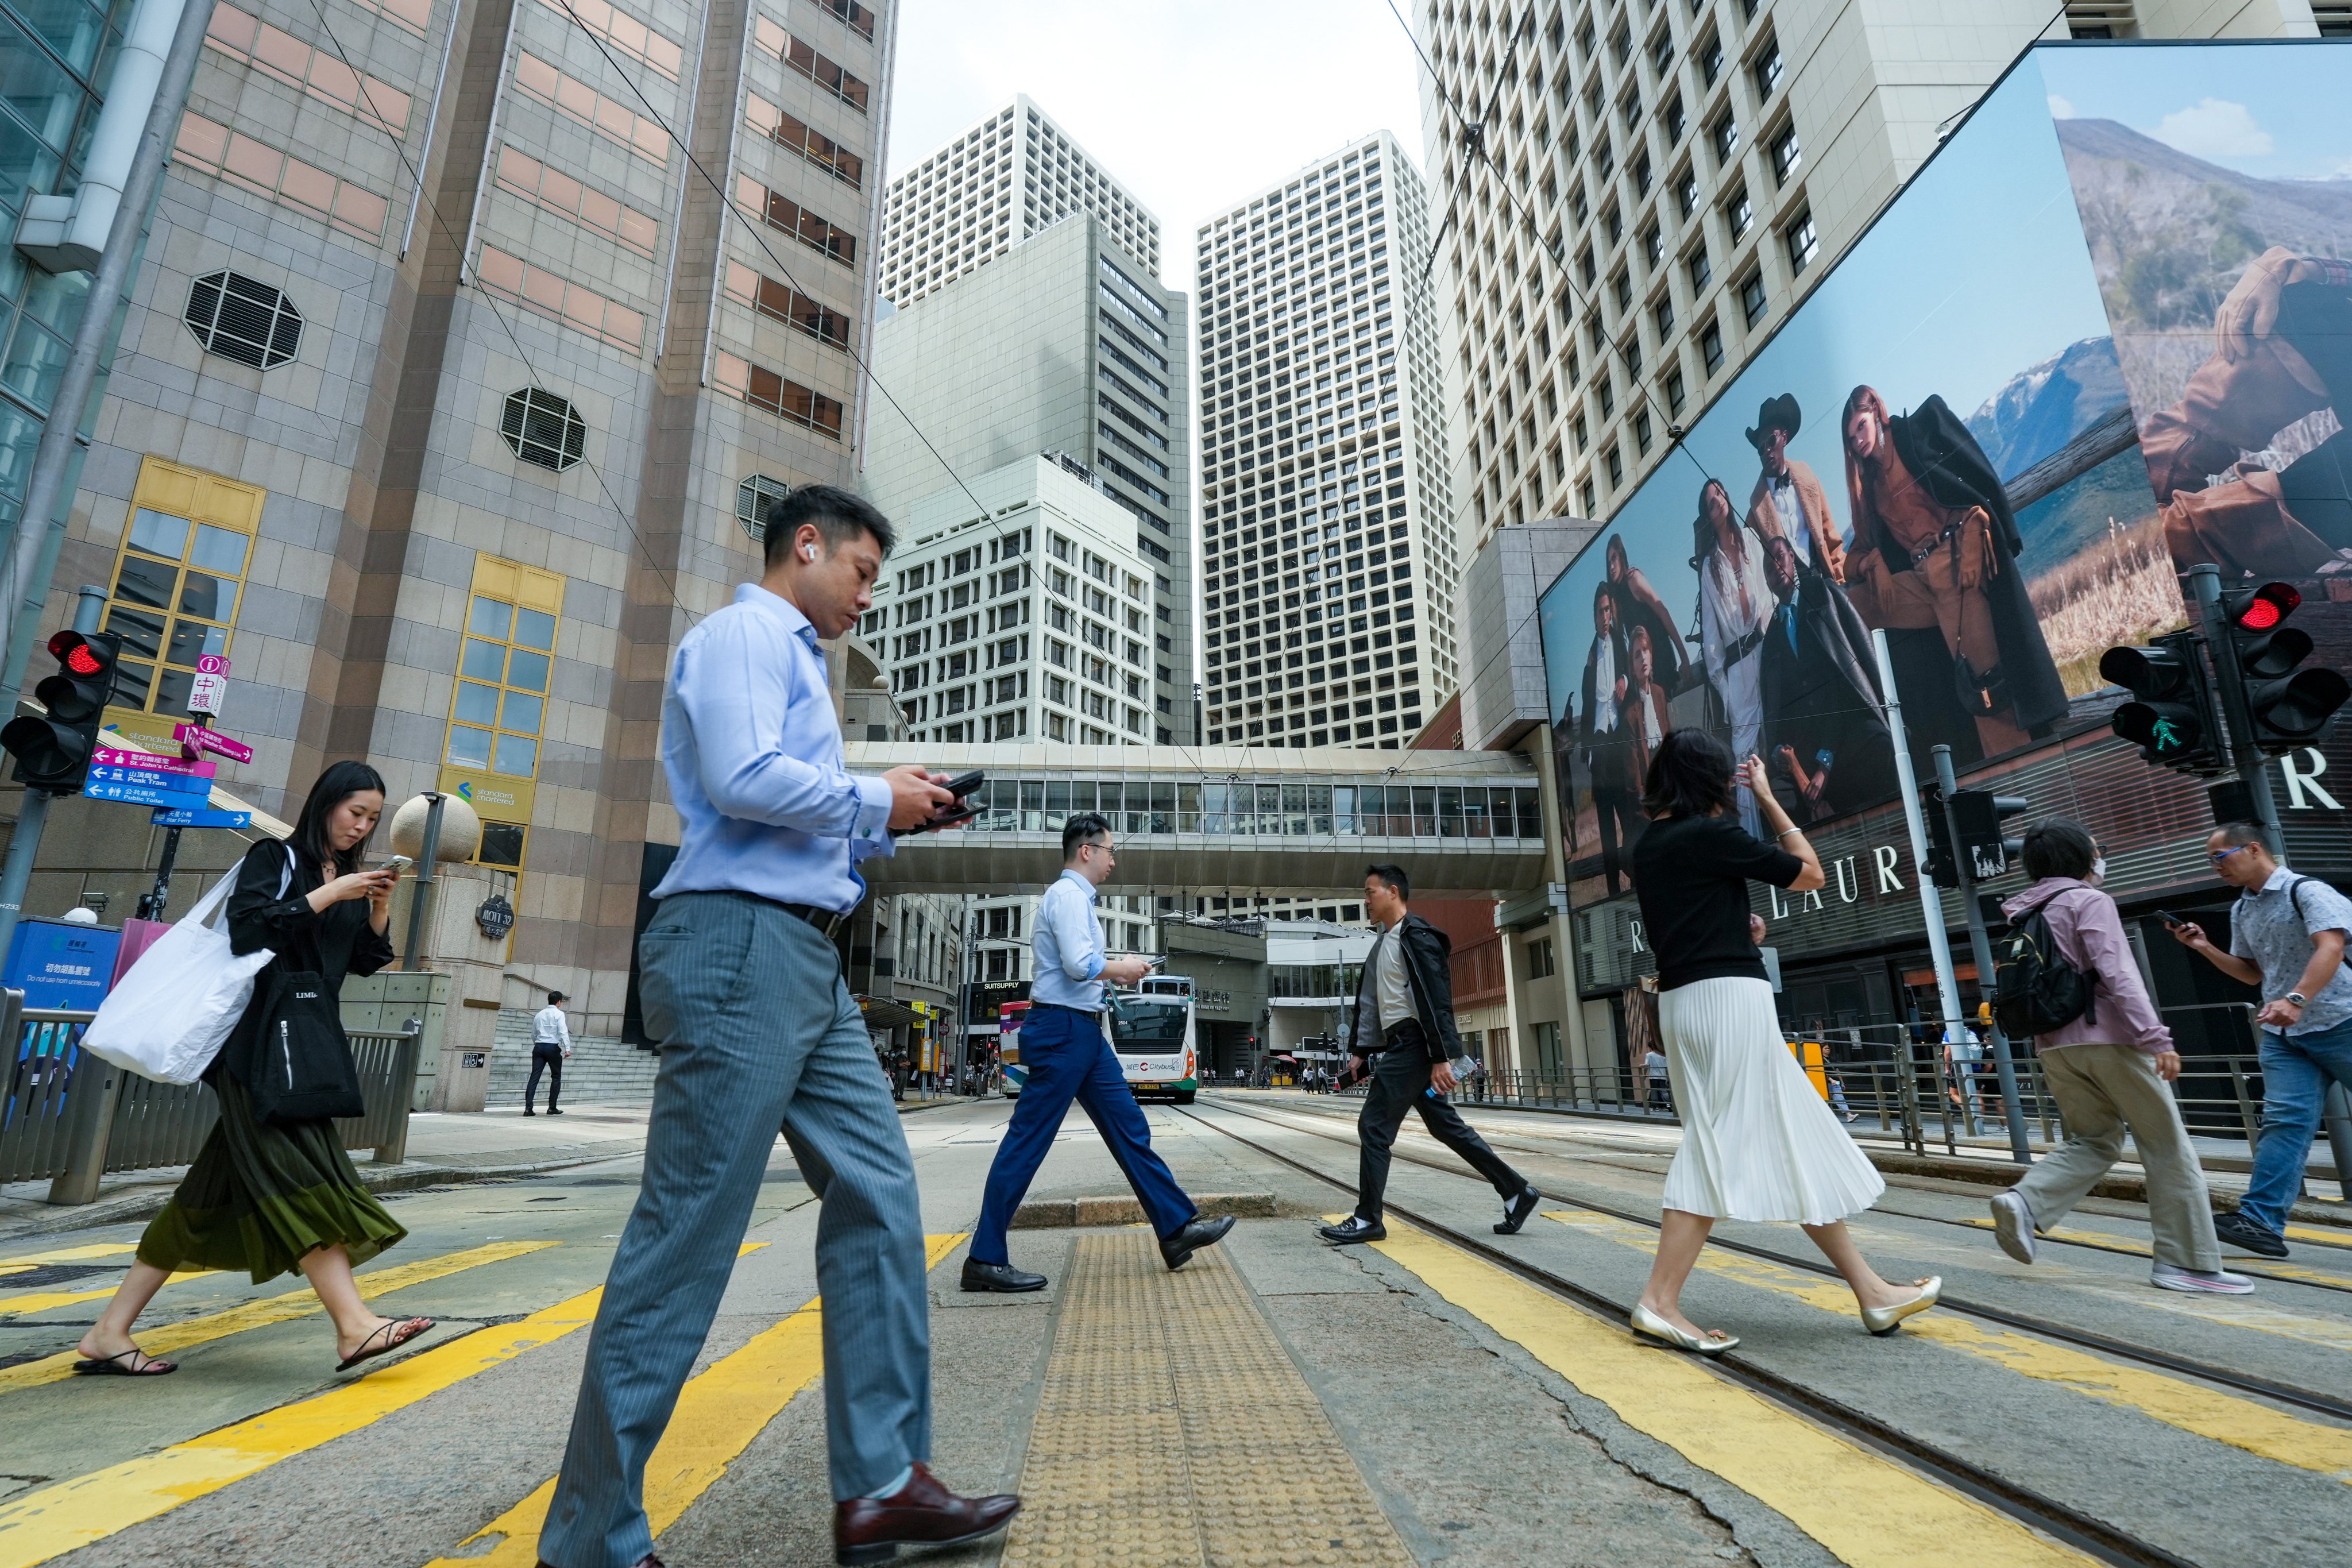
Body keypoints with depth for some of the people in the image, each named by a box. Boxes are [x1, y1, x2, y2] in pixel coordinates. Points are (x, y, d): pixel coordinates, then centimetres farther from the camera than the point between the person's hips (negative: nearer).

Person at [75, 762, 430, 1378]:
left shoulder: (351, 878, 17)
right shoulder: (274, 858, -1)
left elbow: (366, 961, 13)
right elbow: (247, 927, -16)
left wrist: (380, 903, -1)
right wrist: (328, 895, -16)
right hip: (257, 1039, -7)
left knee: (219, 1186, 8)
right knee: (297, 1172, -14)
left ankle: (110, 1332, 17)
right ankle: (353, 1325, -20)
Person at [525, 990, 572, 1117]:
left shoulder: (539, 1014, 16)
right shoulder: (559, 1014, -3)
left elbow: (533, 1034, 20)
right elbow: (563, 1032, -13)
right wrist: (567, 1049, -17)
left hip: (539, 1046, 5)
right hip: (552, 1047, -5)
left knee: (534, 1077, -1)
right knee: (556, 1077, 8)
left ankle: (528, 1108, -10)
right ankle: (552, 1108, 9)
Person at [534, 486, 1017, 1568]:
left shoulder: (793, 659, 28)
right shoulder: (743, 633, -2)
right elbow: (743, 781, -19)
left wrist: (885, 825, 14)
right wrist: (876, 798, -6)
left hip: (806, 961, 10)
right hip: (740, 945, -10)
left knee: (877, 1191, 5)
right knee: (686, 1233, -4)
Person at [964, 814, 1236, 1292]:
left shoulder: (1075, 896, 18)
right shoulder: (1069, 894, -13)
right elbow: (1079, 964, -24)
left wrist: (1114, 970, 12)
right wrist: (1121, 969, -8)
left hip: (1083, 1032, 10)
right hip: (1063, 1030, -10)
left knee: (1130, 1129, 11)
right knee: (1027, 1142, -3)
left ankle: (1176, 1229, 17)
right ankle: (985, 1260, 6)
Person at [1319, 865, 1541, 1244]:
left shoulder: (1417, 937, -12)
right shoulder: (1384, 943, 18)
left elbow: (1436, 1000, -19)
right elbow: (1370, 1002, 20)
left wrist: (1442, 1058, -23)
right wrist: (1360, 1050, 15)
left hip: (1413, 1045, -10)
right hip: (1399, 1045, 10)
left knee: (1373, 1125, -8)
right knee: (1445, 1125, 13)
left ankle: (1367, 1219, 1)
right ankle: (1516, 1192, 21)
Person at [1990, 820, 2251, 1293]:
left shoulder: (2026, 913, 15)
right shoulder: (2090, 901, -7)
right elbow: (2116, 975, -17)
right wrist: (2155, 1038, -19)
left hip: (2054, 1046, 7)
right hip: (2106, 1038, -6)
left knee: (2093, 1142, 14)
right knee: (2168, 1147, 6)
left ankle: (2024, 1202, -7)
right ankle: (2189, 1262, 9)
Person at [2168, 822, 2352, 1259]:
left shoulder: (2307, 891, -11)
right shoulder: (2242, 911, 12)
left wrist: (2296, 1000, -38)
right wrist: (2205, 948, 4)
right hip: (2283, 1034, 6)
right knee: (2284, 1119, -5)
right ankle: (2261, 1220, -14)